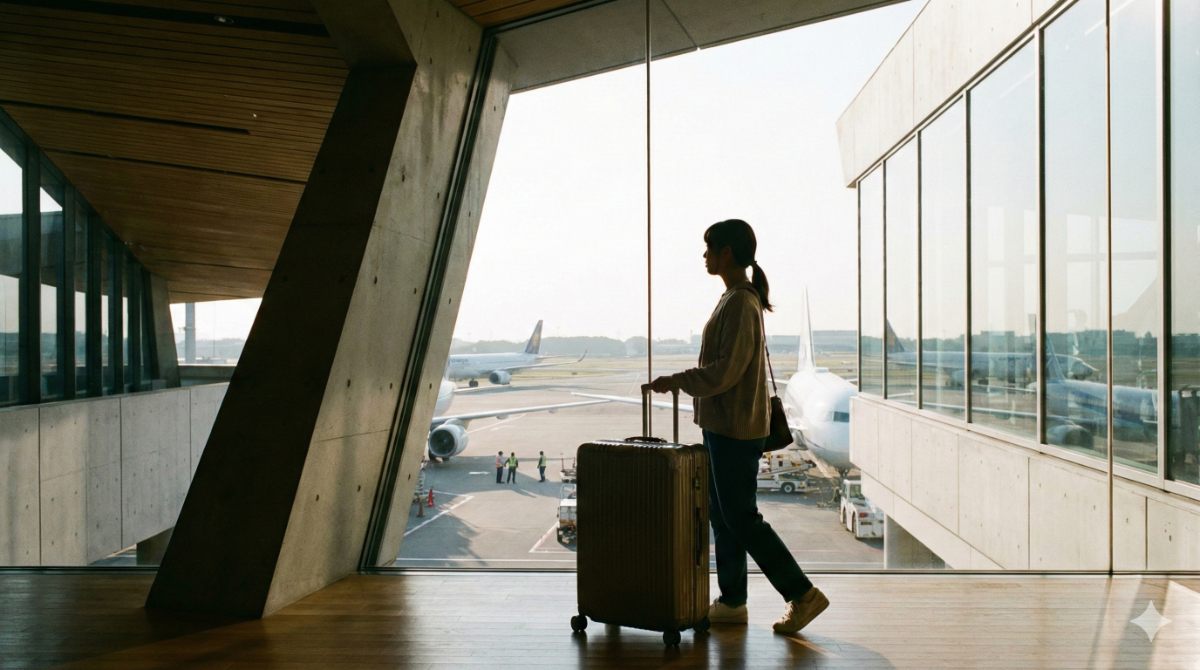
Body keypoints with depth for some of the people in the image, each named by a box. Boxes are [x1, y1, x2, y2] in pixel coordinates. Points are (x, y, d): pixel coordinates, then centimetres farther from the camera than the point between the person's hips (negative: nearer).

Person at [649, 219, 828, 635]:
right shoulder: (737, 299, 14)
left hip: (736, 428, -10)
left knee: (741, 517, -4)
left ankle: (803, 594, 5)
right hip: (722, 425, 10)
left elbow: (726, 370, -22)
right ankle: (732, 602, 21)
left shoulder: (740, 303, -17)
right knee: (721, 515, 13)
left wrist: (676, 381, -15)